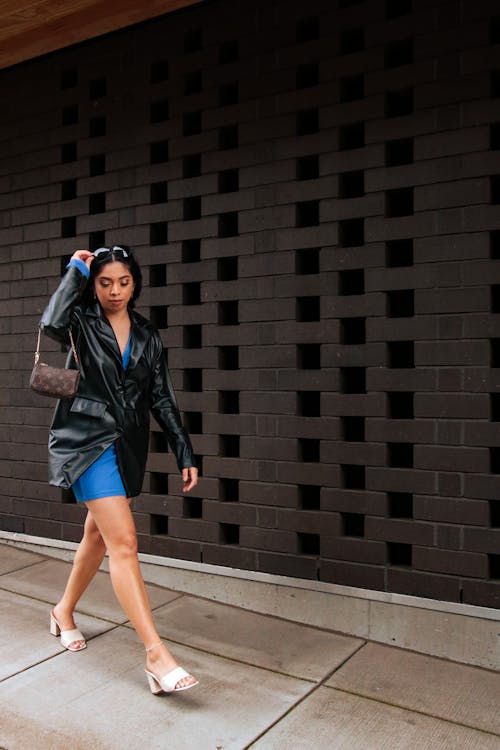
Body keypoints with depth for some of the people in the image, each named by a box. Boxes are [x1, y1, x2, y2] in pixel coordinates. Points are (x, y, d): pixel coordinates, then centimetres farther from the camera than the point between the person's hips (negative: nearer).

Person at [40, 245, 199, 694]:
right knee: (124, 541, -15)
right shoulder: (83, 323, -2)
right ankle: (156, 654, -15)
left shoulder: (148, 337, 9)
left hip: (128, 446, 6)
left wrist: (185, 455, 3)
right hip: (87, 440, -5)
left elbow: (162, 400, 8)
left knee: (99, 535, 17)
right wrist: (75, 270, -13)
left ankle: (64, 611, 42)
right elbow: (52, 323, -28)